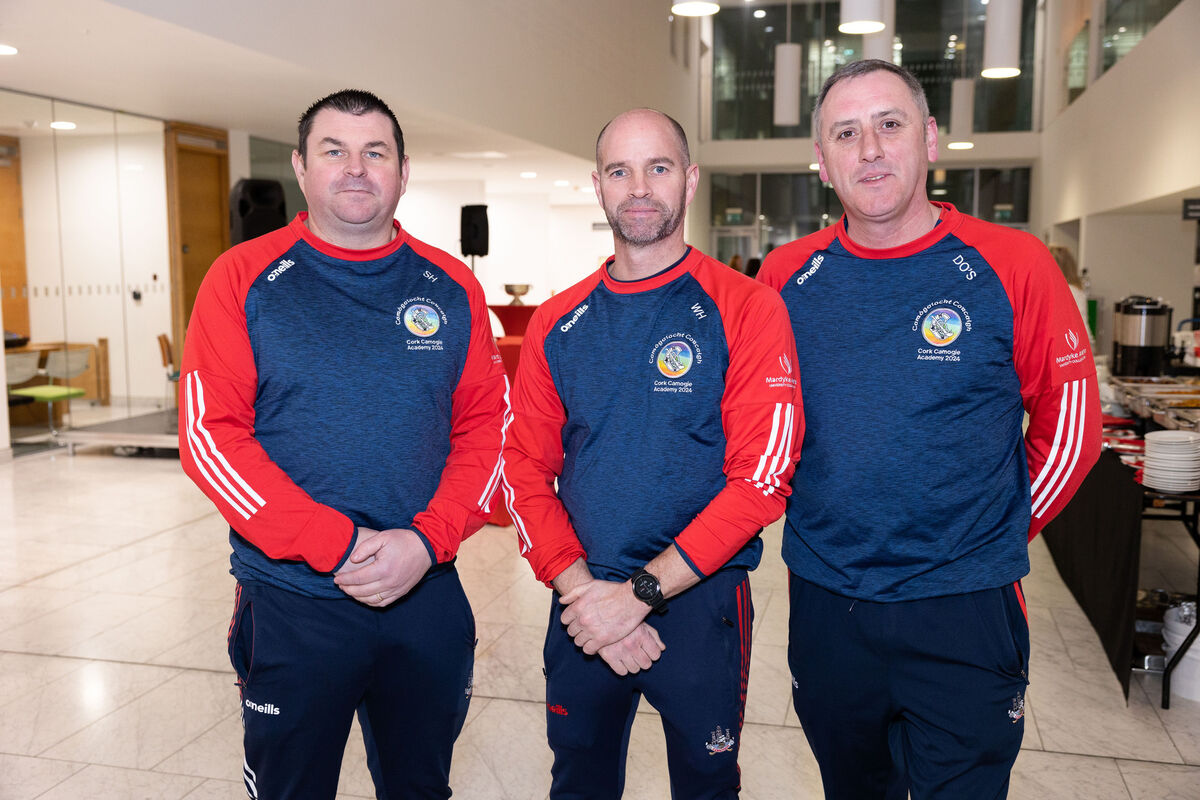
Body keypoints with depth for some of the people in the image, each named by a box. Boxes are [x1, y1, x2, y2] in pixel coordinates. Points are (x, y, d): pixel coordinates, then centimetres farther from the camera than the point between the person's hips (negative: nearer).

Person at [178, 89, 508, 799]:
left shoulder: (452, 287, 3)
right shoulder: (244, 279, -3)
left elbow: (487, 426, 1)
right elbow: (210, 435, -10)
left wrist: (427, 540, -14)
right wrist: (338, 546, -18)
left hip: (428, 595, 2)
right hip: (288, 601, -2)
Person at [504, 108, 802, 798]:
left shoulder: (747, 310, -9)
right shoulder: (558, 323, 3)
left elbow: (761, 479, -15)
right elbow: (527, 470, 1)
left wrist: (640, 593, -18)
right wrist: (580, 589, -12)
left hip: (701, 604, -3)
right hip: (582, 607, 3)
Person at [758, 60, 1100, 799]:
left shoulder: (1010, 266, -9)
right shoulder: (787, 276, -1)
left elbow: (1070, 426, 0)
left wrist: (1000, 534, 2)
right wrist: (808, 516, 9)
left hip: (963, 614, -3)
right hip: (823, 602, 3)